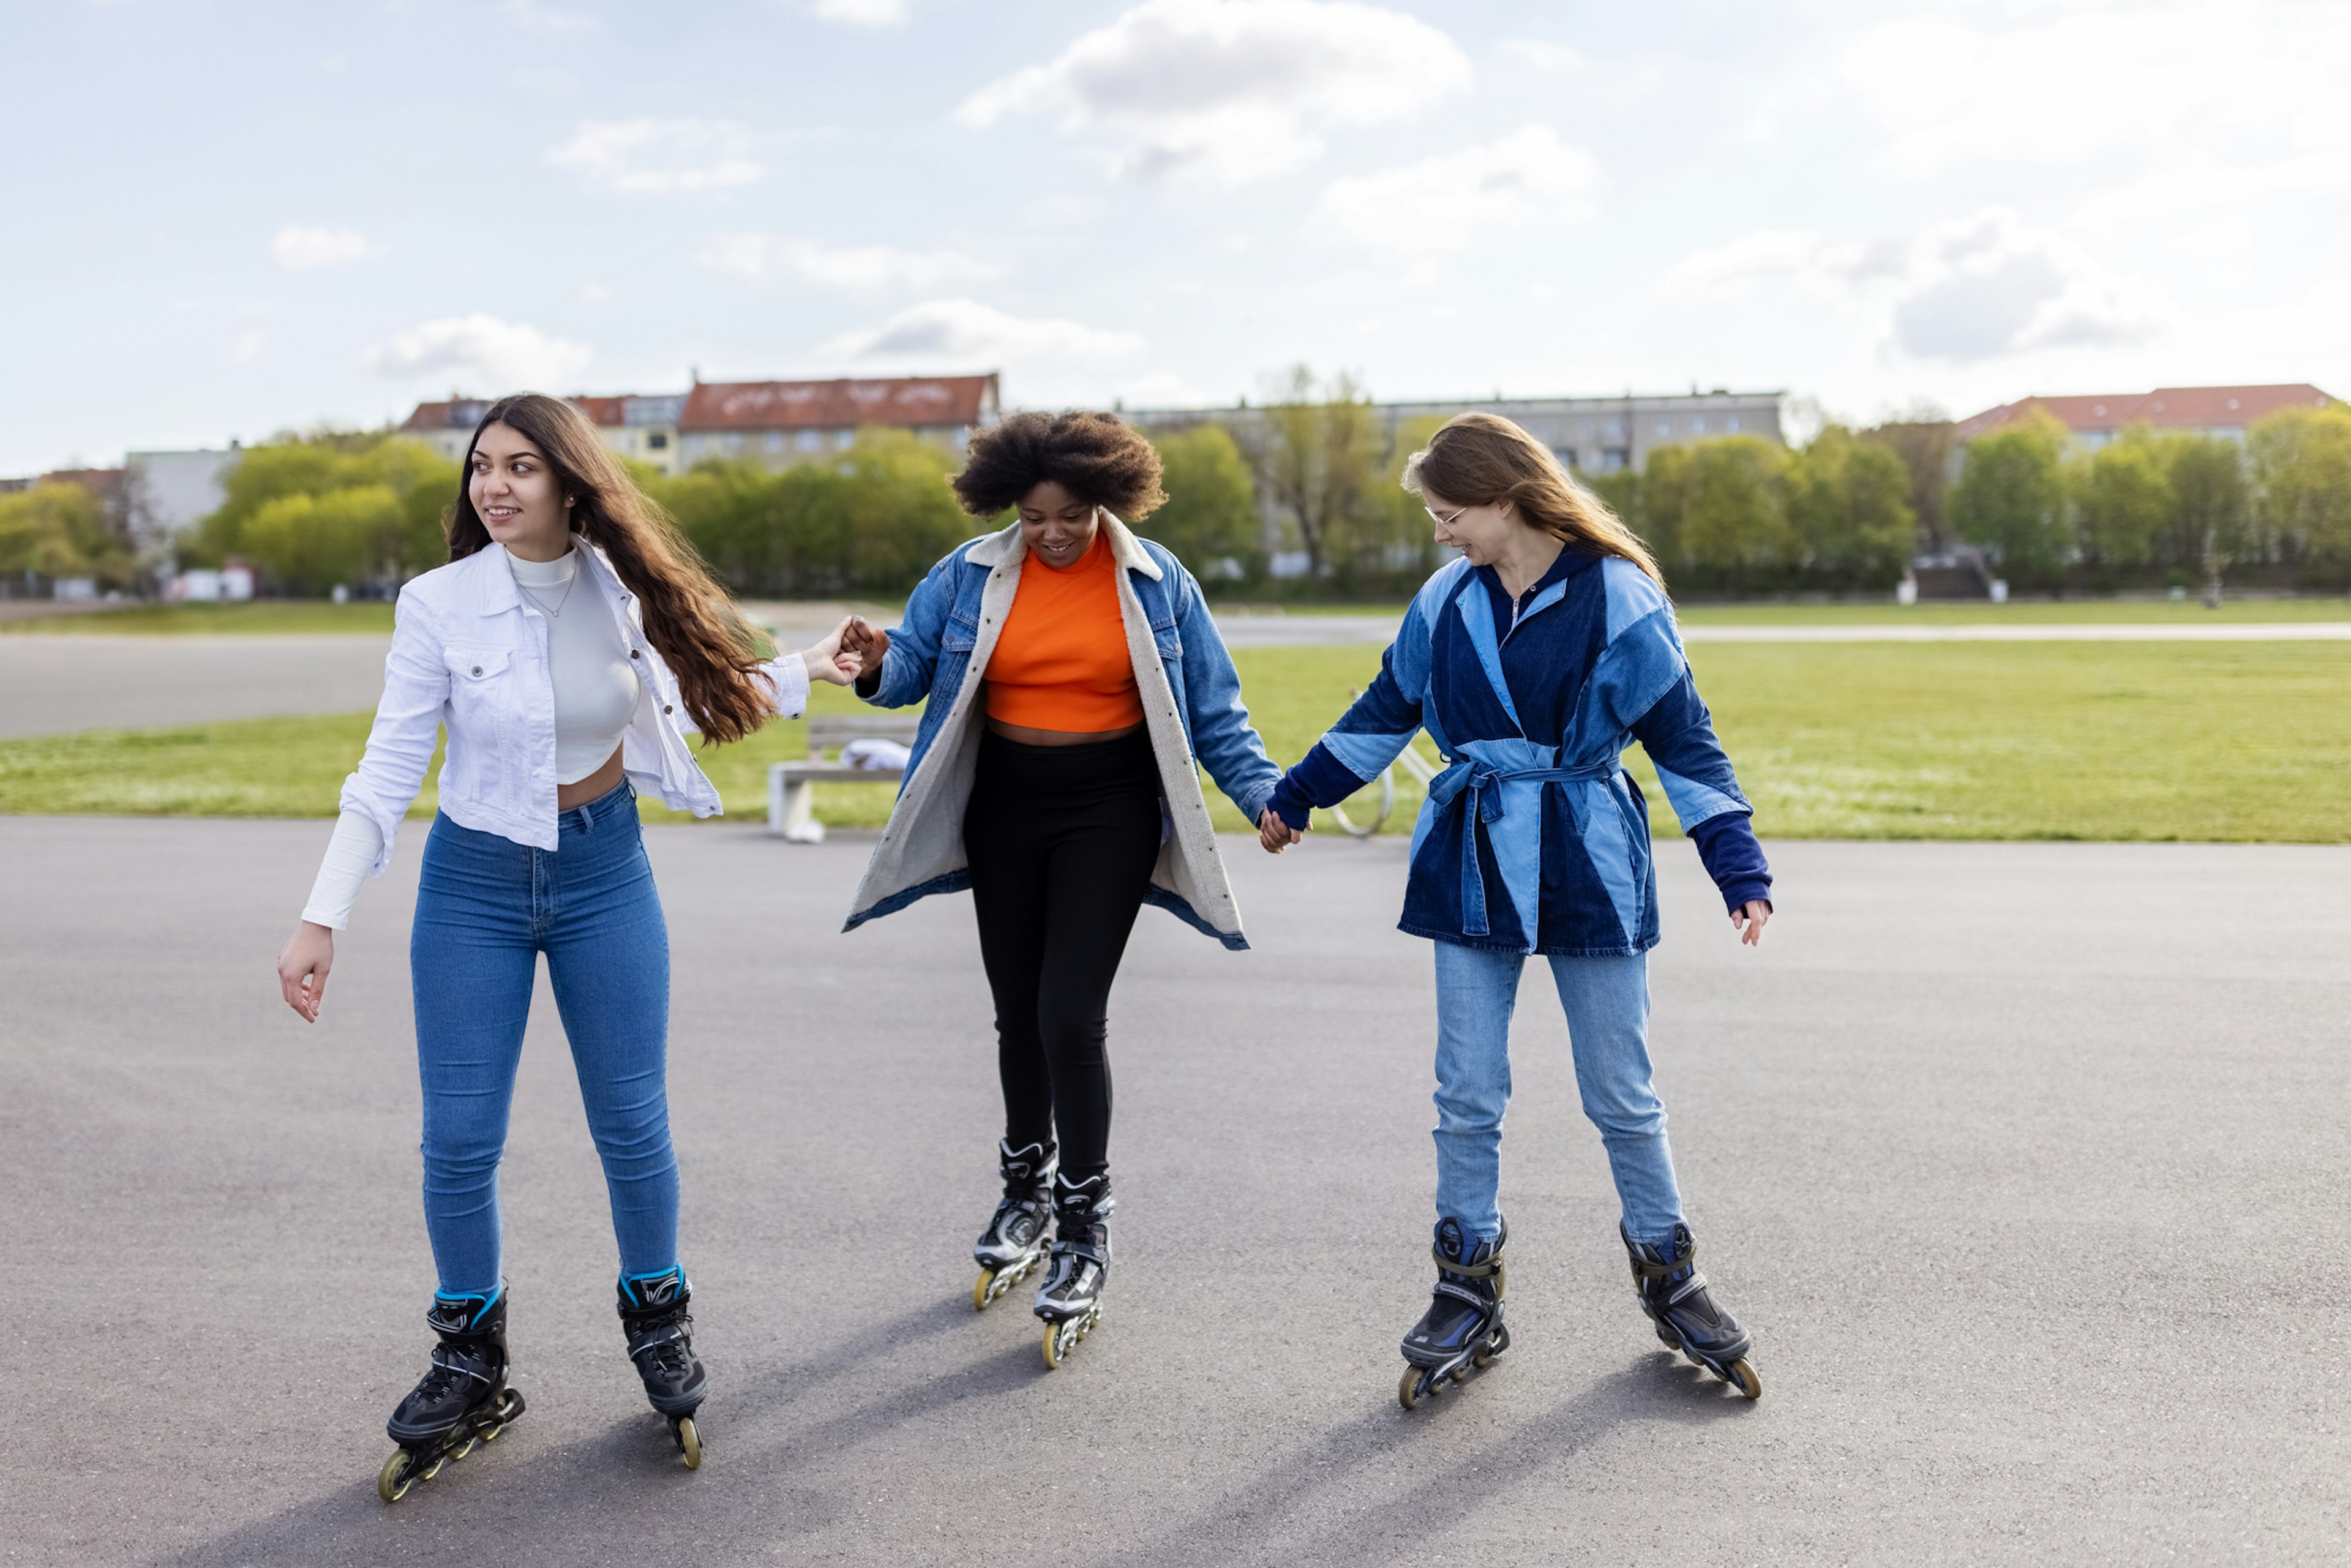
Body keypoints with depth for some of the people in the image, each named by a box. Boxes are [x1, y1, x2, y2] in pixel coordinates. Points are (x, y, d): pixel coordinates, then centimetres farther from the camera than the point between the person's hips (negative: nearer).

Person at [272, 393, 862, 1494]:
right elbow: (386, 773, -11)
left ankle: (657, 1324, 30)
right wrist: (322, 919, -16)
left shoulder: (622, 588, -6)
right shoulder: (439, 605, -13)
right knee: (458, 1142, 2)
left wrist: (802, 672, 10)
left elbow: (691, 699, 12)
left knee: (633, 1127, 6)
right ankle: (471, 1365, 23)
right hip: (475, 879, -1)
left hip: (605, 871, 1)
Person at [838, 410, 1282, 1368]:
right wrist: (879, 661, -25)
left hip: (1110, 810, -3)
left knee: (1071, 1015, -11)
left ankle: (1084, 1230, 4)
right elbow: (914, 663, -1)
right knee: (1017, 1011, 12)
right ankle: (1027, 1192, 35)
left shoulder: (1156, 581, -3)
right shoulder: (970, 576, 1)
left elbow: (1212, 709, 2)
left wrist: (1267, 795, -9)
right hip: (1003, 806, 3)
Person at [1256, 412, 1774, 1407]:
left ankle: (1670, 1281, 24)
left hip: (1588, 868, -3)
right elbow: (1386, 712, 17)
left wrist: (1739, 867, -11)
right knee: (1466, 1096, 4)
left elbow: (1683, 738, -5)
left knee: (1621, 1096, 4)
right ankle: (1467, 1298, 17)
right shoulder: (1446, 602, 4)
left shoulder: (1620, 600, -8)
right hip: (1470, 866, 3)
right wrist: (1295, 799, 22)